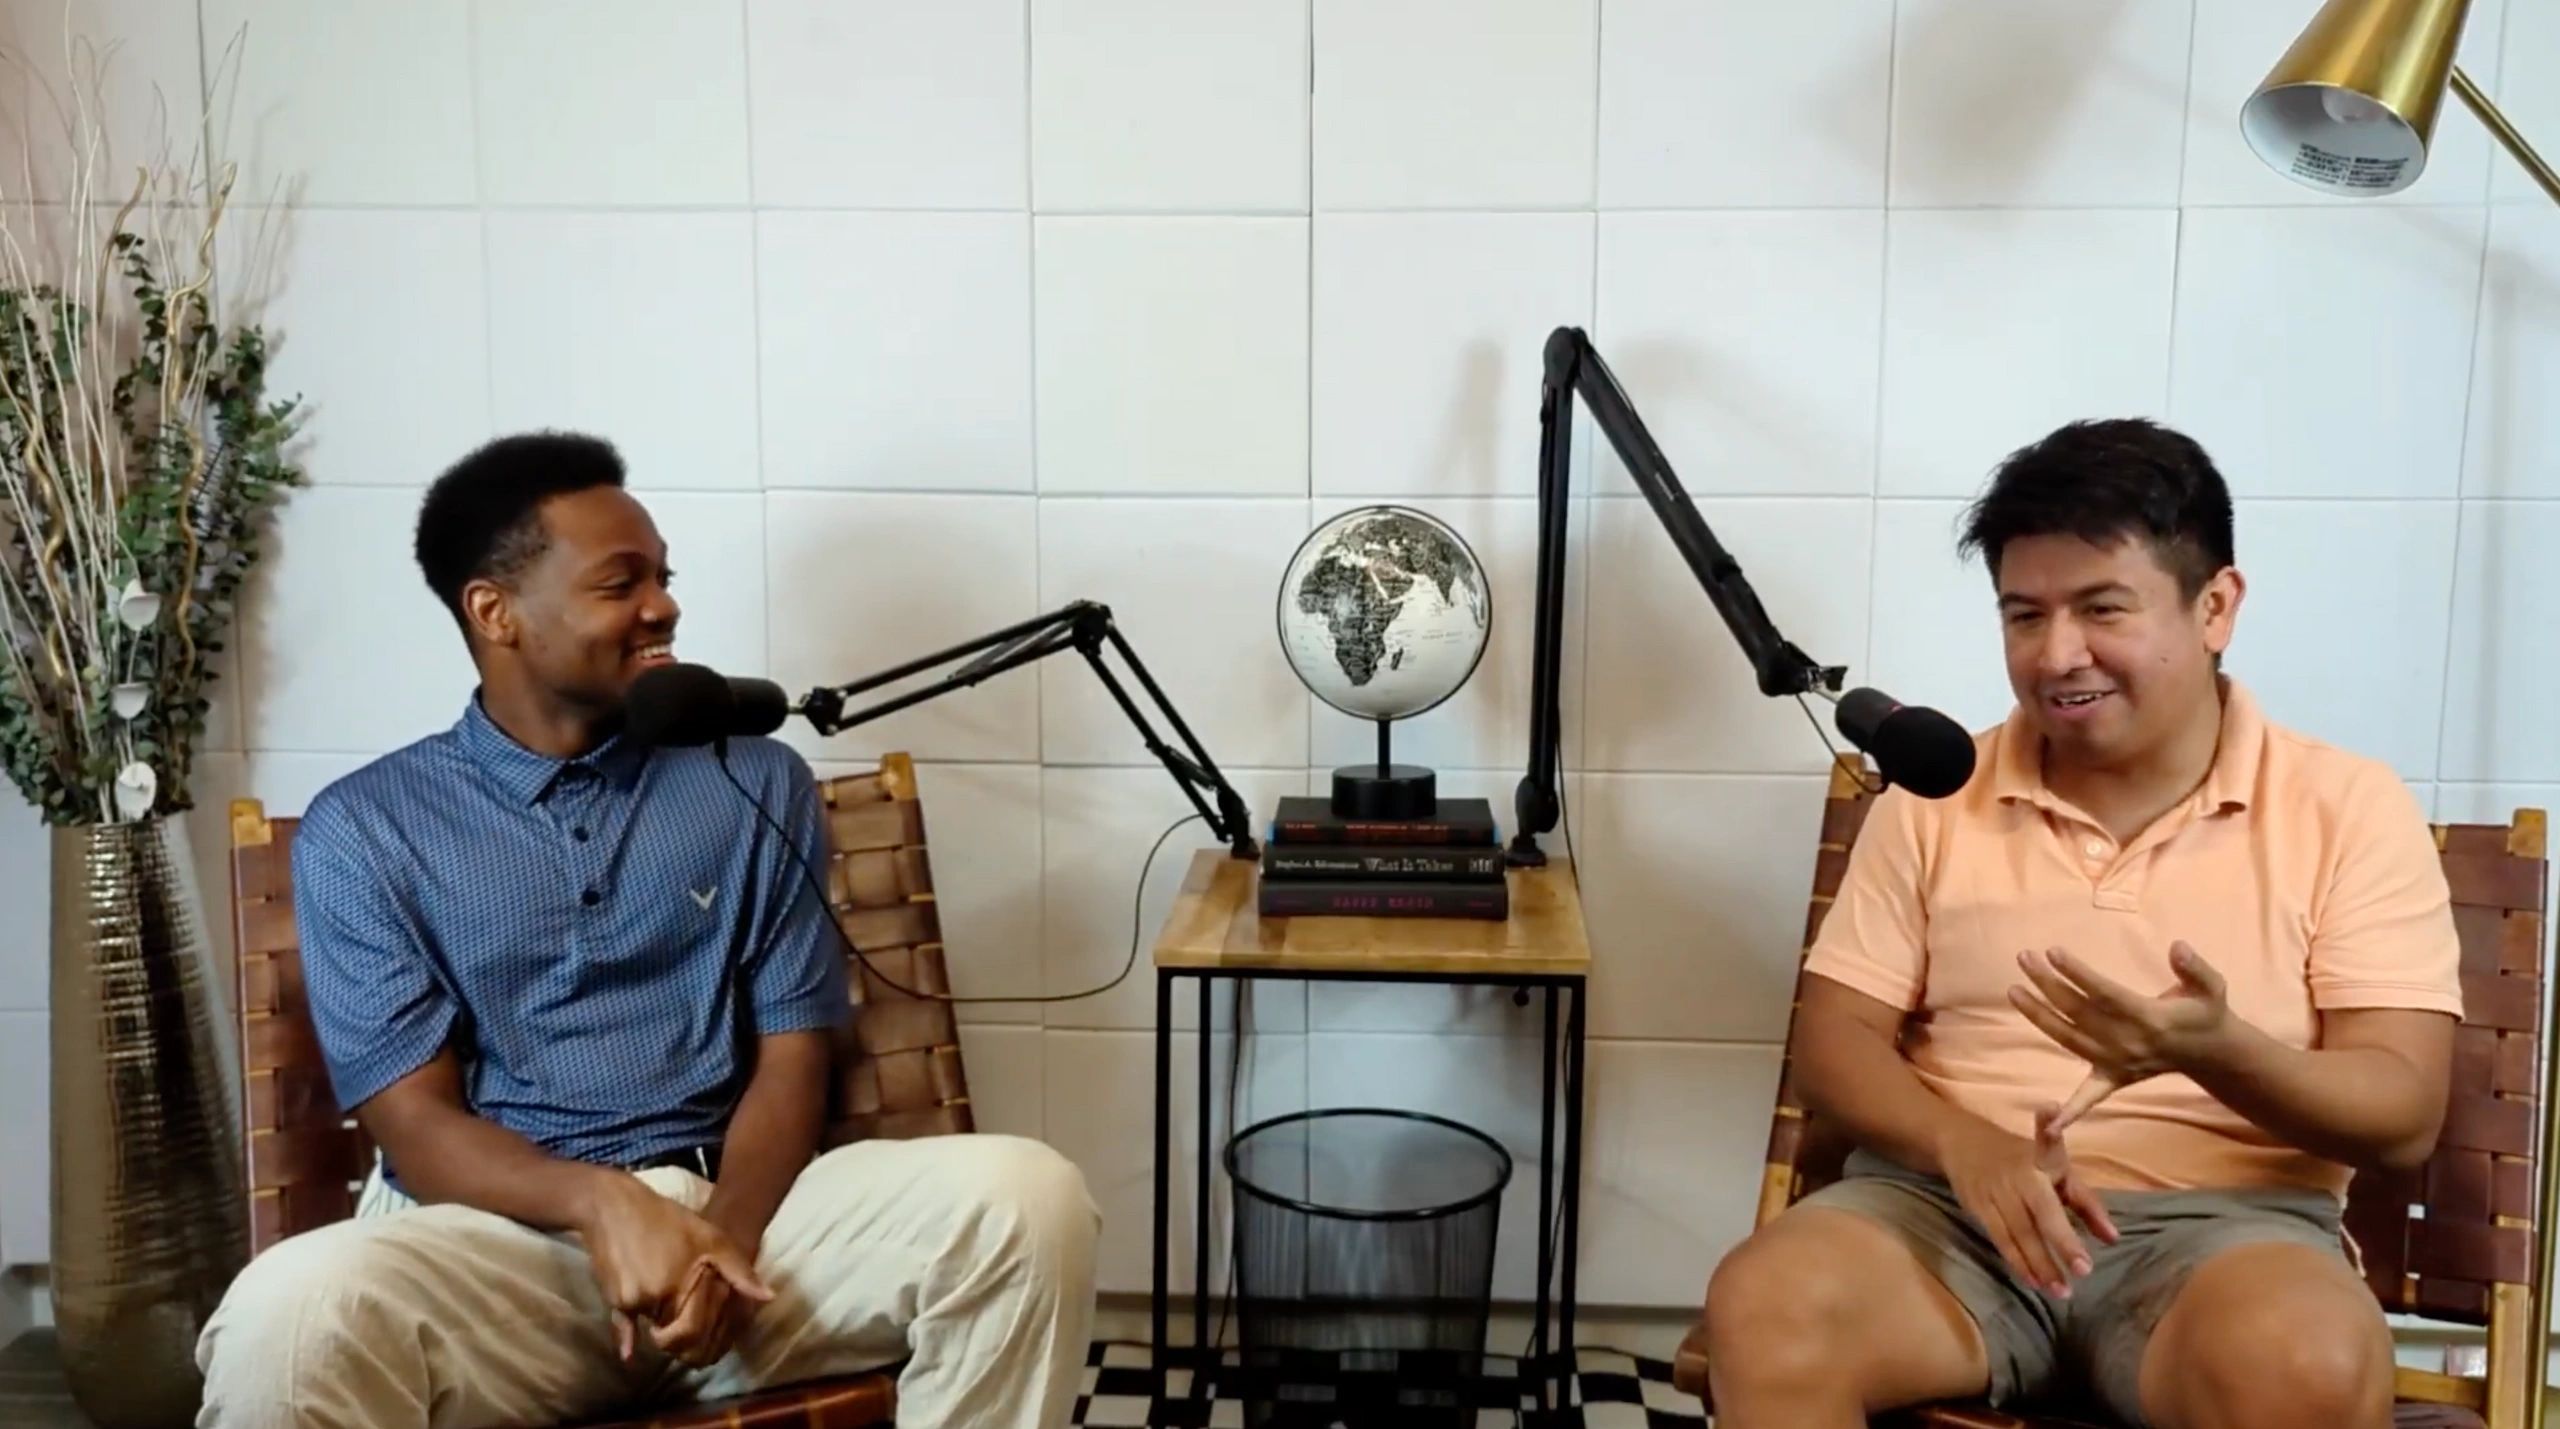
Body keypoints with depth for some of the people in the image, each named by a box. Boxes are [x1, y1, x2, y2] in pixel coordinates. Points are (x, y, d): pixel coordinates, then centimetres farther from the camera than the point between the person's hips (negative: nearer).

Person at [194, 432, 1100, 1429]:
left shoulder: (755, 781, 10)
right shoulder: (362, 829, 6)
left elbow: (791, 1062, 5)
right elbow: (415, 1123, -1)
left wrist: (722, 1237, -15)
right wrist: (601, 1202, -21)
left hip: (738, 1211, 2)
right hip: (505, 1236, -2)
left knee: (1024, 1199, -24)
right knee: (287, 1318, -34)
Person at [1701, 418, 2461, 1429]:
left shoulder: (2349, 809, 3)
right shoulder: (1934, 797, 9)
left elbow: (2404, 1114, -3)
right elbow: (1835, 1039, 6)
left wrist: (2218, 1052, -24)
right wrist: (1967, 1144, -15)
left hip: (2224, 1221, -1)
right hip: (1952, 1203, 2)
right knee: (1761, 1309, -29)